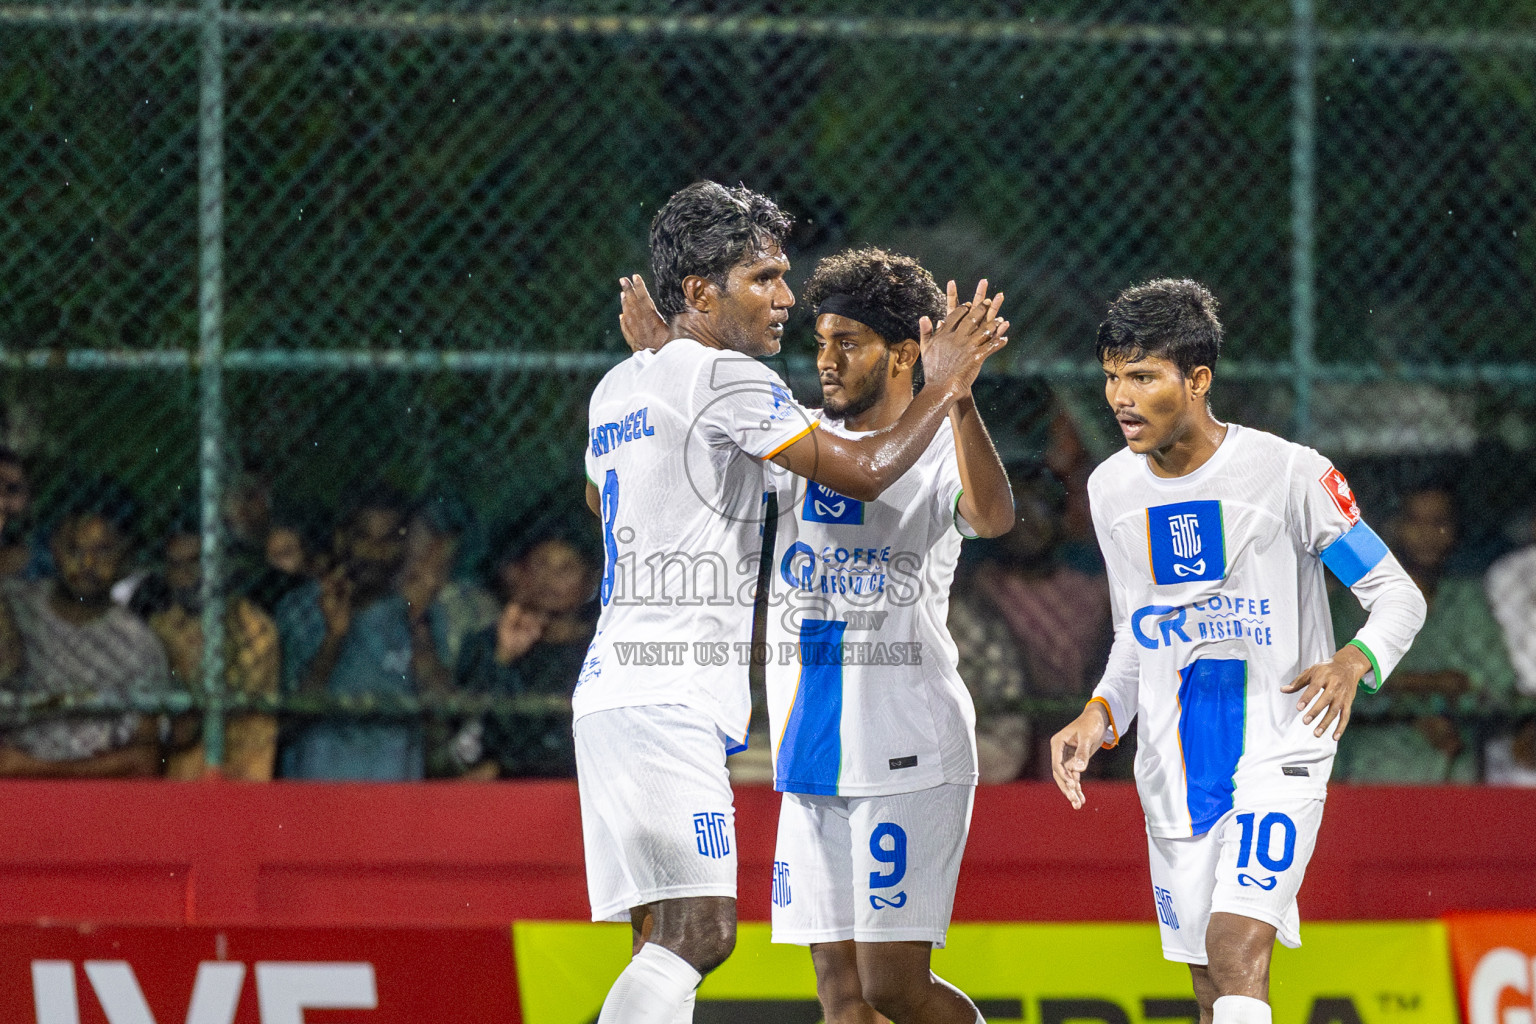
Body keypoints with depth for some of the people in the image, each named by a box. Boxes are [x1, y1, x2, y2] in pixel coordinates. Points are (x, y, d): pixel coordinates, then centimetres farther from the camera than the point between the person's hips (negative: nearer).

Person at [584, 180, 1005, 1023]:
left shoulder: (618, 386, 19)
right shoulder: (725, 376, -8)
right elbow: (863, 472, -10)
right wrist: (945, 386, 4)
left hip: (615, 687, 10)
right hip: (667, 697, -10)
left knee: (668, 938, 6)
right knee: (697, 931, -18)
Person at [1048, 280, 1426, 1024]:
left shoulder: (1287, 474, -11)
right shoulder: (1112, 489, 6)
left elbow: (1399, 595, -6)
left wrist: (1354, 662, -26)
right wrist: (1101, 712, 1)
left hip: (1279, 750, -6)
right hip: (1173, 764, 6)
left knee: (1237, 952, -23)